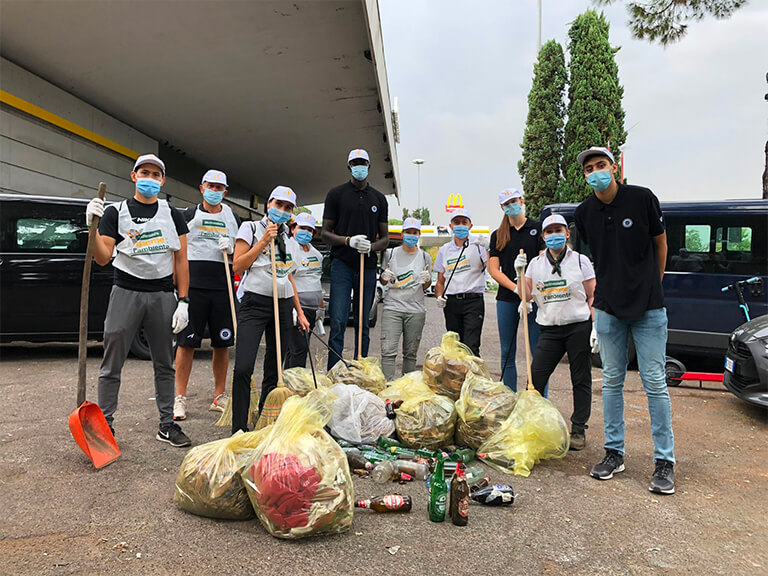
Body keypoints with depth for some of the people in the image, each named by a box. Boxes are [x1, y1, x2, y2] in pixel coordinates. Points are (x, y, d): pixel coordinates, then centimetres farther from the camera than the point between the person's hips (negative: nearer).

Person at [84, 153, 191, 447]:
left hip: (163, 295, 2)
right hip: (126, 292, -1)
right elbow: (103, 258, -3)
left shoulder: (173, 215, 9)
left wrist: (183, 302, -1)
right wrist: (93, 227, -19)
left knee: (164, 365, 8)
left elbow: (181, 261, 6)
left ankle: (167, 425, 16)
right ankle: (105, 424, 12)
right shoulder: (115, 213, 4)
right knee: (112, 365, 1)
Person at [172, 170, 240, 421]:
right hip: (193, 286, -2)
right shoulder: (188, 215, 8)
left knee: (222, 343, 6)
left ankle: (219, 397, 17)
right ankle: (180, 398, 6)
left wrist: (231, 247, -3)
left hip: (222, 288, 3)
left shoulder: (233, 219, 15)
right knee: (186, 342, -3)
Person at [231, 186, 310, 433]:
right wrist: (263, 240, -9)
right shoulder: (251, 228, 3)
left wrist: (300, 312, 19)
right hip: (255, 303, -5)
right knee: (243, 368, -15)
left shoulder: (290, 241, 18)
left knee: (274, 369, 6)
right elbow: (237, 266, -5)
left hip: (283, 305, 5)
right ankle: (239, 428, -7)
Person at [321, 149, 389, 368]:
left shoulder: (379, 198, 14)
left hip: (368, 266, 3)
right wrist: (349, 241, -16)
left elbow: (385, 238, 14)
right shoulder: (336, 194, 5)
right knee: (338, 322, -9)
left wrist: (371, 246, -9)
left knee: (363, 325, 7)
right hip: (342, 264, -3)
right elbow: (325, 234, 2)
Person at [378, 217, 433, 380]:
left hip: (416, 310, 2)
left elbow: (426, 287, 16)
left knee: (411, 353, 5)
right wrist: (384, 278, -8)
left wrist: (427, 280, -6)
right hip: (392, 307, -1)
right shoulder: (390, 254, 7)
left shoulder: (425, 257, 11)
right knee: (388, 350, -12)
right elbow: (382, 282, 15)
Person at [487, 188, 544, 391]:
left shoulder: (538, 228, 4)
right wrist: (516, 288, -11)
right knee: (507, 353, 8)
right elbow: (493, 270, 5)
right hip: (506, 298, 3)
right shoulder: (498, 235, 13)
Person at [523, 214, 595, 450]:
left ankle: (578, 430, 15)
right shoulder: (536, 263, 10)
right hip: (550, 330, 2)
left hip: (579, 327, -2)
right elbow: (526, 296, 8)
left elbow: (593, 297, 2)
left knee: (581, 380, 5)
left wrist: (594, 328, -8)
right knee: (534, 379, -3)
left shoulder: (580, 261, 2)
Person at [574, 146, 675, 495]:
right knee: (612, 381, 9)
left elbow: (660, 244, 6)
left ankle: (665, 462, 12)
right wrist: (595, 302, 12)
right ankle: (614, 453, 22)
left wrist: (651, 287, 10)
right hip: (608, 309, 3)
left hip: (648, 308, -3)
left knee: (655, 382, 0)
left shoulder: (642, 199, -6)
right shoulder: (584, 213, 3)